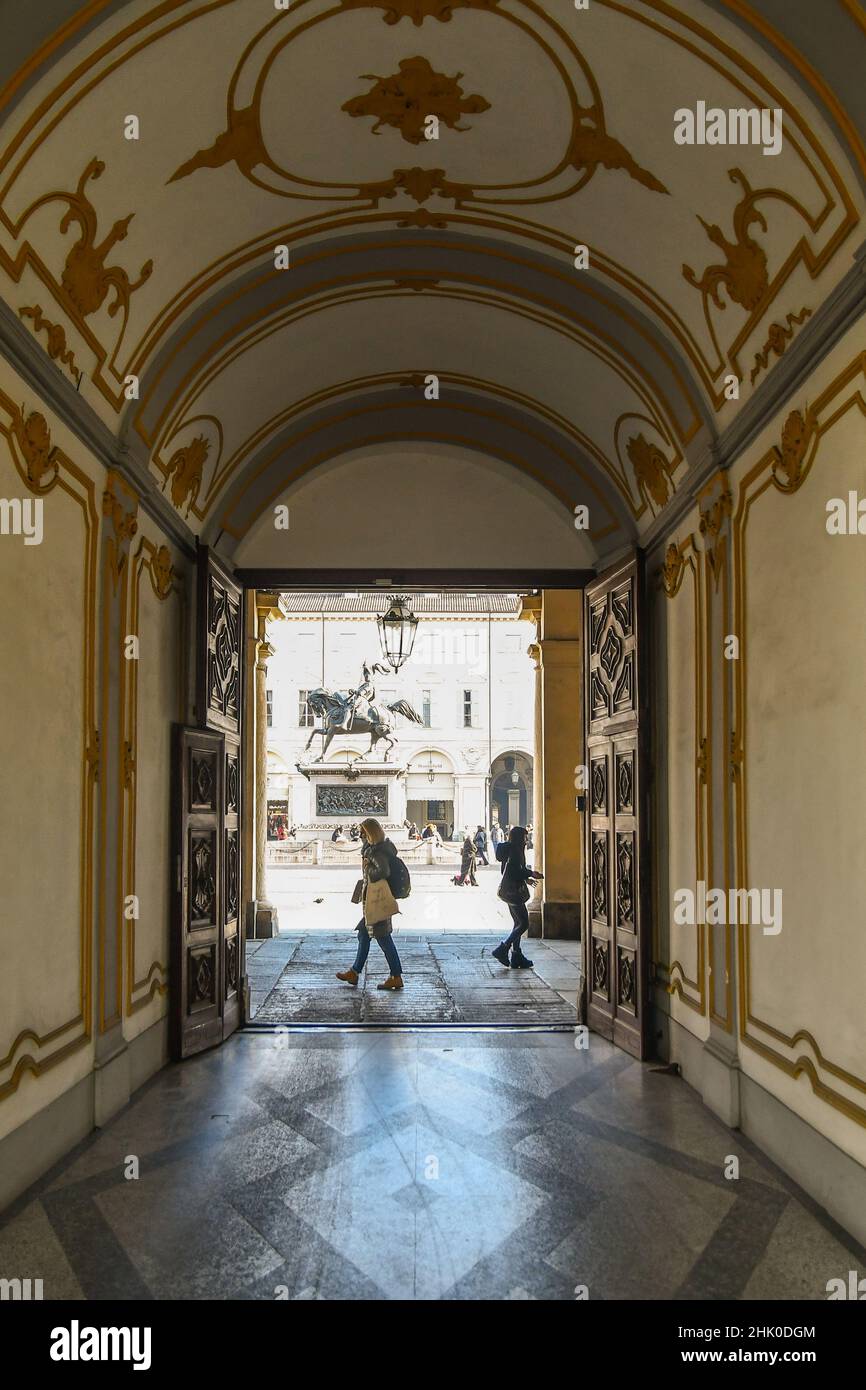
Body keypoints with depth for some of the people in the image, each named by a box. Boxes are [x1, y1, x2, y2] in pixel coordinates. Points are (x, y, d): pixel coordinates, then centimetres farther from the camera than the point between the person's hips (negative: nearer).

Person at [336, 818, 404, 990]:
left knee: (384, 939, -3)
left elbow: (383, 871, -32)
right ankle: (354, 973, 28)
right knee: (364, 934, 18)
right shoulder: (380, 848, 10)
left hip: (377, 903, -10)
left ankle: (396, 978, 4)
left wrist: (368, 868, -17)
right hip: (374, 902, 10)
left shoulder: (377, 852, -19)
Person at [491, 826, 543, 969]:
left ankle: (517, 957, 15)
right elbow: (514, 872, -23)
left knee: (518, 923, 13)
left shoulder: (509, 850, 14)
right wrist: (530, 874, -11)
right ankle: (503, 949, -6)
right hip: (513, 891, -10)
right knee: (523, 924, -5)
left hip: (509, 891, 10)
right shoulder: (515, 851, -15)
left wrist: (525, 878, 22)